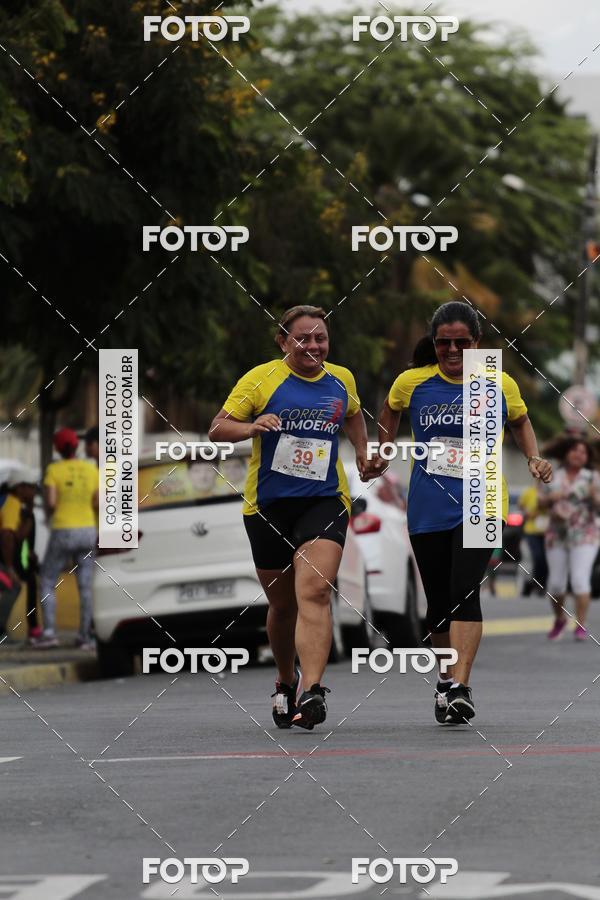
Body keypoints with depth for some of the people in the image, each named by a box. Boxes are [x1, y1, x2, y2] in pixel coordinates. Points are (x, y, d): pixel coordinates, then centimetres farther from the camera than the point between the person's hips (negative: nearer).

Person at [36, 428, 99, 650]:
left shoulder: (54, 470, -7)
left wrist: (50, 512, 7)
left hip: (63, 532, -3)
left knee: (47, 583, 7)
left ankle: (49, 632, -5)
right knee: (85, 586, 7)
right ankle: (85, 636, 4)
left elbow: (50, 502, -15)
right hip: (87, 530, 3)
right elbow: (97, 503, 1)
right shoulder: (91, 469, 3)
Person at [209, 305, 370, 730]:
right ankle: (286, 683, 37)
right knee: (282, 604, 11)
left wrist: (363, 454, 24)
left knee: (315, 591, -21)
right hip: (268, 504, 0)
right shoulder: (261, 379, -3)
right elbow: (217, 429, -5)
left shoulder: (342, 380, 7)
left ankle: (311, 692, -31)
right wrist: (252, 428, -23)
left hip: (324, 502, 0)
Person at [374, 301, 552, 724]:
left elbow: (520, 420, 20)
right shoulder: (412, 382, 0)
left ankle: (460, 687, -27)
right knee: (439, 601, 8)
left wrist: (534, 457, 6)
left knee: (465, 592, -19)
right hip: (428, 510, 2)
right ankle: (446, 679, 27)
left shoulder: (501, 385, 0)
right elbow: (390, 411, 22)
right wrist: (384, 453, 12)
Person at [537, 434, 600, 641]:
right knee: (556, 582, 4)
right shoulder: (554, 476, 5)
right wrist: (550, 497, -13)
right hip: (557, 536, 3)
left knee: (580, 579, -16)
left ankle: (581, 626, -13)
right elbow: (541, 504, 8)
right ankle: (559, 619, 30)